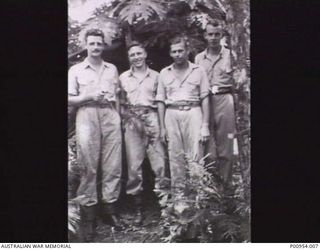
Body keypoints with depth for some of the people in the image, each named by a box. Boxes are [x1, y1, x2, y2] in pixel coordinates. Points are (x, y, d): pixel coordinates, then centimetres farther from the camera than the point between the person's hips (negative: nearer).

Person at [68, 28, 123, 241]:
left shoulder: (112, 69, 17)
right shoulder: (76, 70, 9)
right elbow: (70, 99, 4)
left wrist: (120, 117, 8)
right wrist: (90, 96, -10)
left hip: (110, 116, 3)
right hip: (87, 116, -2)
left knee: (113, 165, -2)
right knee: (89, 166, -5)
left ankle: (110, 207, 7)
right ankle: (89, 213, -1)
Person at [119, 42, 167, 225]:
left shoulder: (155, 76, 10)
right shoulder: (123, 77, 12)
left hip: (152, 119, 0)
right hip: (132, 121, 1)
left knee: (160, 163, -7)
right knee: (134, 165, -2)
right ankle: (138, 209, 6)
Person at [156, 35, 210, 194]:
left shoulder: (198, 71, 7)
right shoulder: (164, 73, 12)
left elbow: (205, 99, 3)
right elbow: (161, 101, 12)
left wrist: (205, 125, -4)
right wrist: (162, 127, 5)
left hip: (193, 112, -2)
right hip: (172, 114, 2)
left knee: (195, 157, -7)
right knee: (175, 157, 3)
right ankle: (177, 193, 10)